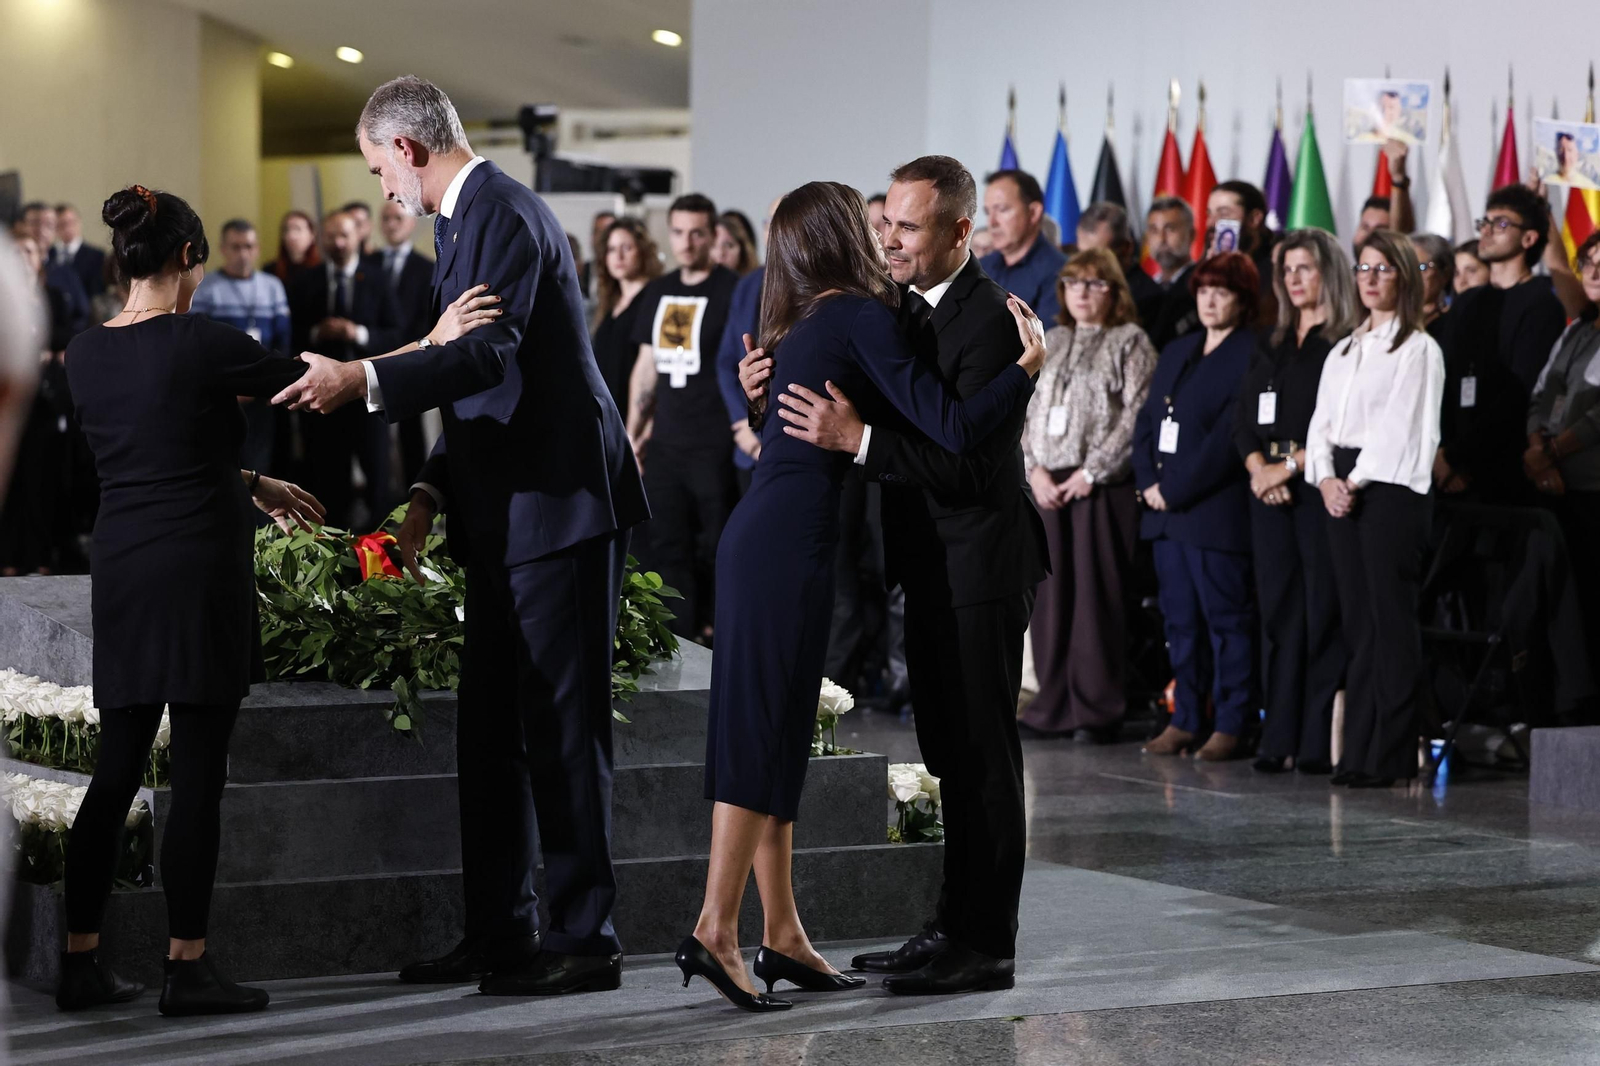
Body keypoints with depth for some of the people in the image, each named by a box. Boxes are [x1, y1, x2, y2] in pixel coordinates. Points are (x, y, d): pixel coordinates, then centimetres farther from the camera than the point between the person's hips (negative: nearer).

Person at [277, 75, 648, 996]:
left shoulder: (506, 213, -12)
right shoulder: (466, 220, 19)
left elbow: (496, 351, -27)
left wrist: (366, 381, -34)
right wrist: (433, 491, 14)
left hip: (561, 505, -11)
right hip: (509, 517, 11)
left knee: (562, 727, -7)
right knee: (491, 730, 12)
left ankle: (585, 938, -1)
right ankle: (500, 934, 18)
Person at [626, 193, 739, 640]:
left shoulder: (731, 292, -5)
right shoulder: (658, 293, 14)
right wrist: (634, 429, 17)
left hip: (714, 447, -6)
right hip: (665, 443, 6)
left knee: (715, 548, -2)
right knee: (663, 546, 5)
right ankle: (679, 641, 11)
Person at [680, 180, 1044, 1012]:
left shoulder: (803, 322, 18)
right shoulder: (858, 316, -7)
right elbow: (954, 429, -12)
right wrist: (1029, 366, -1)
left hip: (757, 533, 9)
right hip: (790, 541, -9)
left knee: (771, 731, 9)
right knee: (764, 725, -10)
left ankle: (782, 935, 13)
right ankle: (715, 929, -13)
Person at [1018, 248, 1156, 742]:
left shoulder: (1130, 342, 2)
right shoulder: (1049, 343, 17)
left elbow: (1136, 416, -7)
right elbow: (1024, 409, 14)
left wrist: (1091, 471, -11)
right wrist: (1033, 469, -1)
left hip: (1102, 485, -5)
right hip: (1047, 485, 5)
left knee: (1098, 594, -5)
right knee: (1048, 594, 3)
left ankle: (1096, 710, 0)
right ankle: (1052, 705, 9)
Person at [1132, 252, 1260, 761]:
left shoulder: (1251, 356, -7)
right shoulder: (1176, 352, 19)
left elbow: (1228, 437, -14)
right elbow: (1147, 420, 15)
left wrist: (1176, 490, -13)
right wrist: (1149, 483, 0)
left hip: (1216, 511, -8)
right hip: (1166, 511, 8)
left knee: (1227, 618, -3)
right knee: (1179, 619, 10)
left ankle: (1231, 725, 0)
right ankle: (1185, 719, 15)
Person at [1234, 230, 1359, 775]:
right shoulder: (1272, 346, 18)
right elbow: (1244, 418, 13)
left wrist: (1289, 466, -12)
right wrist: (1258, 469, -4)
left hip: (1319, 488, -6)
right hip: (1270, 490, 6)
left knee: (1323, 611, -6)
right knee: (1278, 611, 5)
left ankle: (1320, 742, -5)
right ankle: (1278, 739, 6)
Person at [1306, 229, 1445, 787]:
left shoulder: (1419, 349, -3)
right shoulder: (1343, 351, 19)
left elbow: (1403, 428, -11)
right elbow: (1321, 422, 13)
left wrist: (1357, 482, -12)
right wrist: (1326, 479, -3)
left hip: (1390, 488, -7)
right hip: (1340, 490, 7)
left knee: (1391, 620, -6)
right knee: (1357, 621, 5)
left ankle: (1391, 755, -5)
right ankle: (1358, 748, 6)